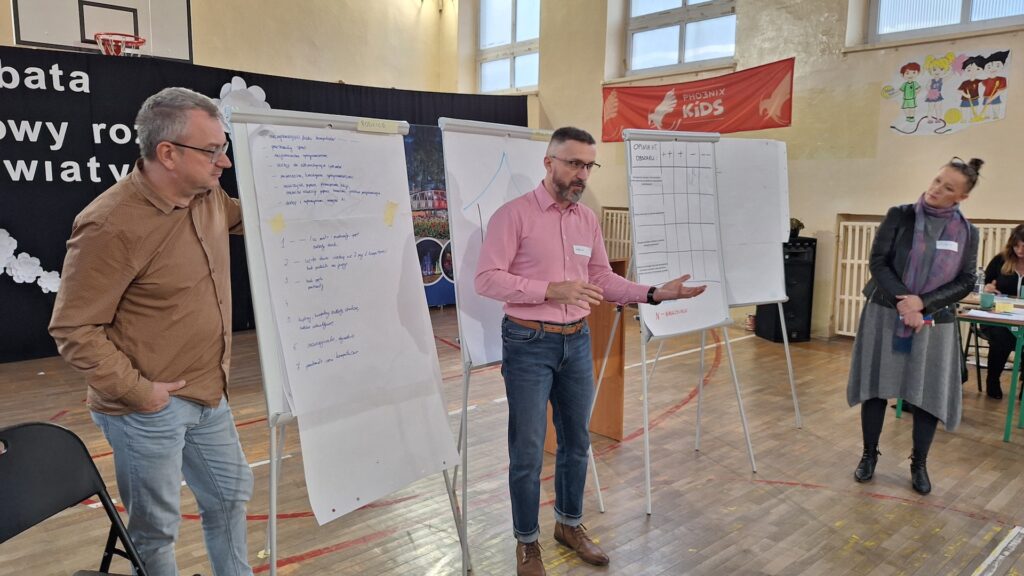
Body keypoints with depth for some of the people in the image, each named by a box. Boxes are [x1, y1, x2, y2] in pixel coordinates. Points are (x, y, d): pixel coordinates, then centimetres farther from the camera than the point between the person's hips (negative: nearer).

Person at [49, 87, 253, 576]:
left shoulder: (208, 196, 0)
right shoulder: (112, 224, -23)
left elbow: (243, 216, 24)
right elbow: (73, 330, -18)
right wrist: (136, 390, -18)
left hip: (208, 396, 8)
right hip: (149, 408, -7)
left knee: (230, 493, 22)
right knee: (156, 527, 10)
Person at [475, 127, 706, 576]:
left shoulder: (588, 219, 8)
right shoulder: (514, 214, -11)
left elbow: (602, 278, 11)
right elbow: (487, 279, -15)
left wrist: (654, 293, -3)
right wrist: (552, 289, -24)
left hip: (577, 342, 6)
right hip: (529, 344, -6)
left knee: (576, 440, 16)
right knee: (528, 449, 3)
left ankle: (570, 524, 36)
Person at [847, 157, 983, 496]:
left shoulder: (967, 233, 2)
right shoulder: (900, 216, -3)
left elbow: (965, 282, -2)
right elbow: (877, 262, -8)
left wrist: (922, 303, -17)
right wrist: (903, 302, -19)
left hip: (935, 322, 1)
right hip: (885, 315, -1)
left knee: (929, 394, 5)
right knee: (876, 388, 6)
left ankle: (919, 465, 23)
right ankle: (869, 456, 22)